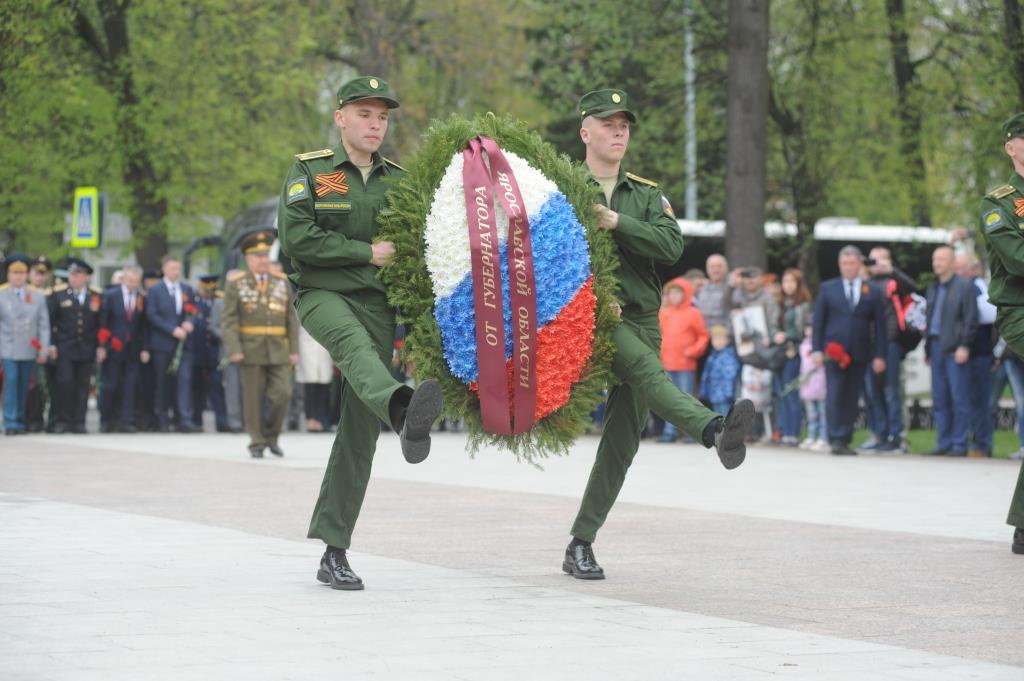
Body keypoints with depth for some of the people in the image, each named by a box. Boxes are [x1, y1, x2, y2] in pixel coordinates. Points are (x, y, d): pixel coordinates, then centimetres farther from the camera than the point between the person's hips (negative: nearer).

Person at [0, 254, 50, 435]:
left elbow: (44, 325, 7)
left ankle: (20, 421, 17)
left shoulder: (38, 296, 8)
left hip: (29, 350, 2)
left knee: (24, 386, 7)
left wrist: (43, 349, 0)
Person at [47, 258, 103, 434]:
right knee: (64, 383, -9)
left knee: (83, 385, 2)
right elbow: (50, 320, 2)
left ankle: (79, 422, 7)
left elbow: (101, 324, 8)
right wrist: (51, 344, -5)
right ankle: (62, 421, -2)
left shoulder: (97, 296, 8)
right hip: (64, 347, -2)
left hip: (87, 349, 2)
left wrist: (101, 347, 2)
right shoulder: (58, 294, 3)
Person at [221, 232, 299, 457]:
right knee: (253, 398, 0)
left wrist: (294, 350, 2)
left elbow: (292, 319, 9)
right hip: (250, 350, -2)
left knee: (282, 394, -7)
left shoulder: (282, 282, 9)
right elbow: (229, 320, -4)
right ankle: (257, 443, 8)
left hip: (278, 351, 2)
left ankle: (271, 436, 12)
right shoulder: (236, 284, 1)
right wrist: (233, 349, -14)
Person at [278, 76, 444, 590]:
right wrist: (367, 252, -10)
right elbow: (296, 239, -9)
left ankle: (333, 552, 5)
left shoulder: (398, 180, 14)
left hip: (378, 304, 4)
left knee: (360, 432, -1)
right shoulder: (309, 172, 3)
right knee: (355, 343, -39)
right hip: (323, 296, -4)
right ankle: (405, 415, -72)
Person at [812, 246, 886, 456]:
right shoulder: (828, 288, 8)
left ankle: (845, 440, 8)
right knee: (834, 395, -10)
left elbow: (879, 325, 6)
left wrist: (879, 355, 0)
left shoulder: (873, 292, 8)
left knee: (852, 398, 2)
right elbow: (818, 320, 6)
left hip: (859, 352, 1)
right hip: (834, 349, -1)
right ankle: (836, 439, -12)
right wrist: (817, 349, -3)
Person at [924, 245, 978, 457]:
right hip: (936, 347, 7)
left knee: (959, 398, -5)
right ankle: (943, 443, 11)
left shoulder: (964, 286, -3)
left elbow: (971, 319, -8)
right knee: (939, 399, 7)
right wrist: (927, 348, 14)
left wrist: (964, 346, -15)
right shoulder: (932, 289, 18)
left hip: (955, 349, -7)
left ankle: (960, 444, -3)